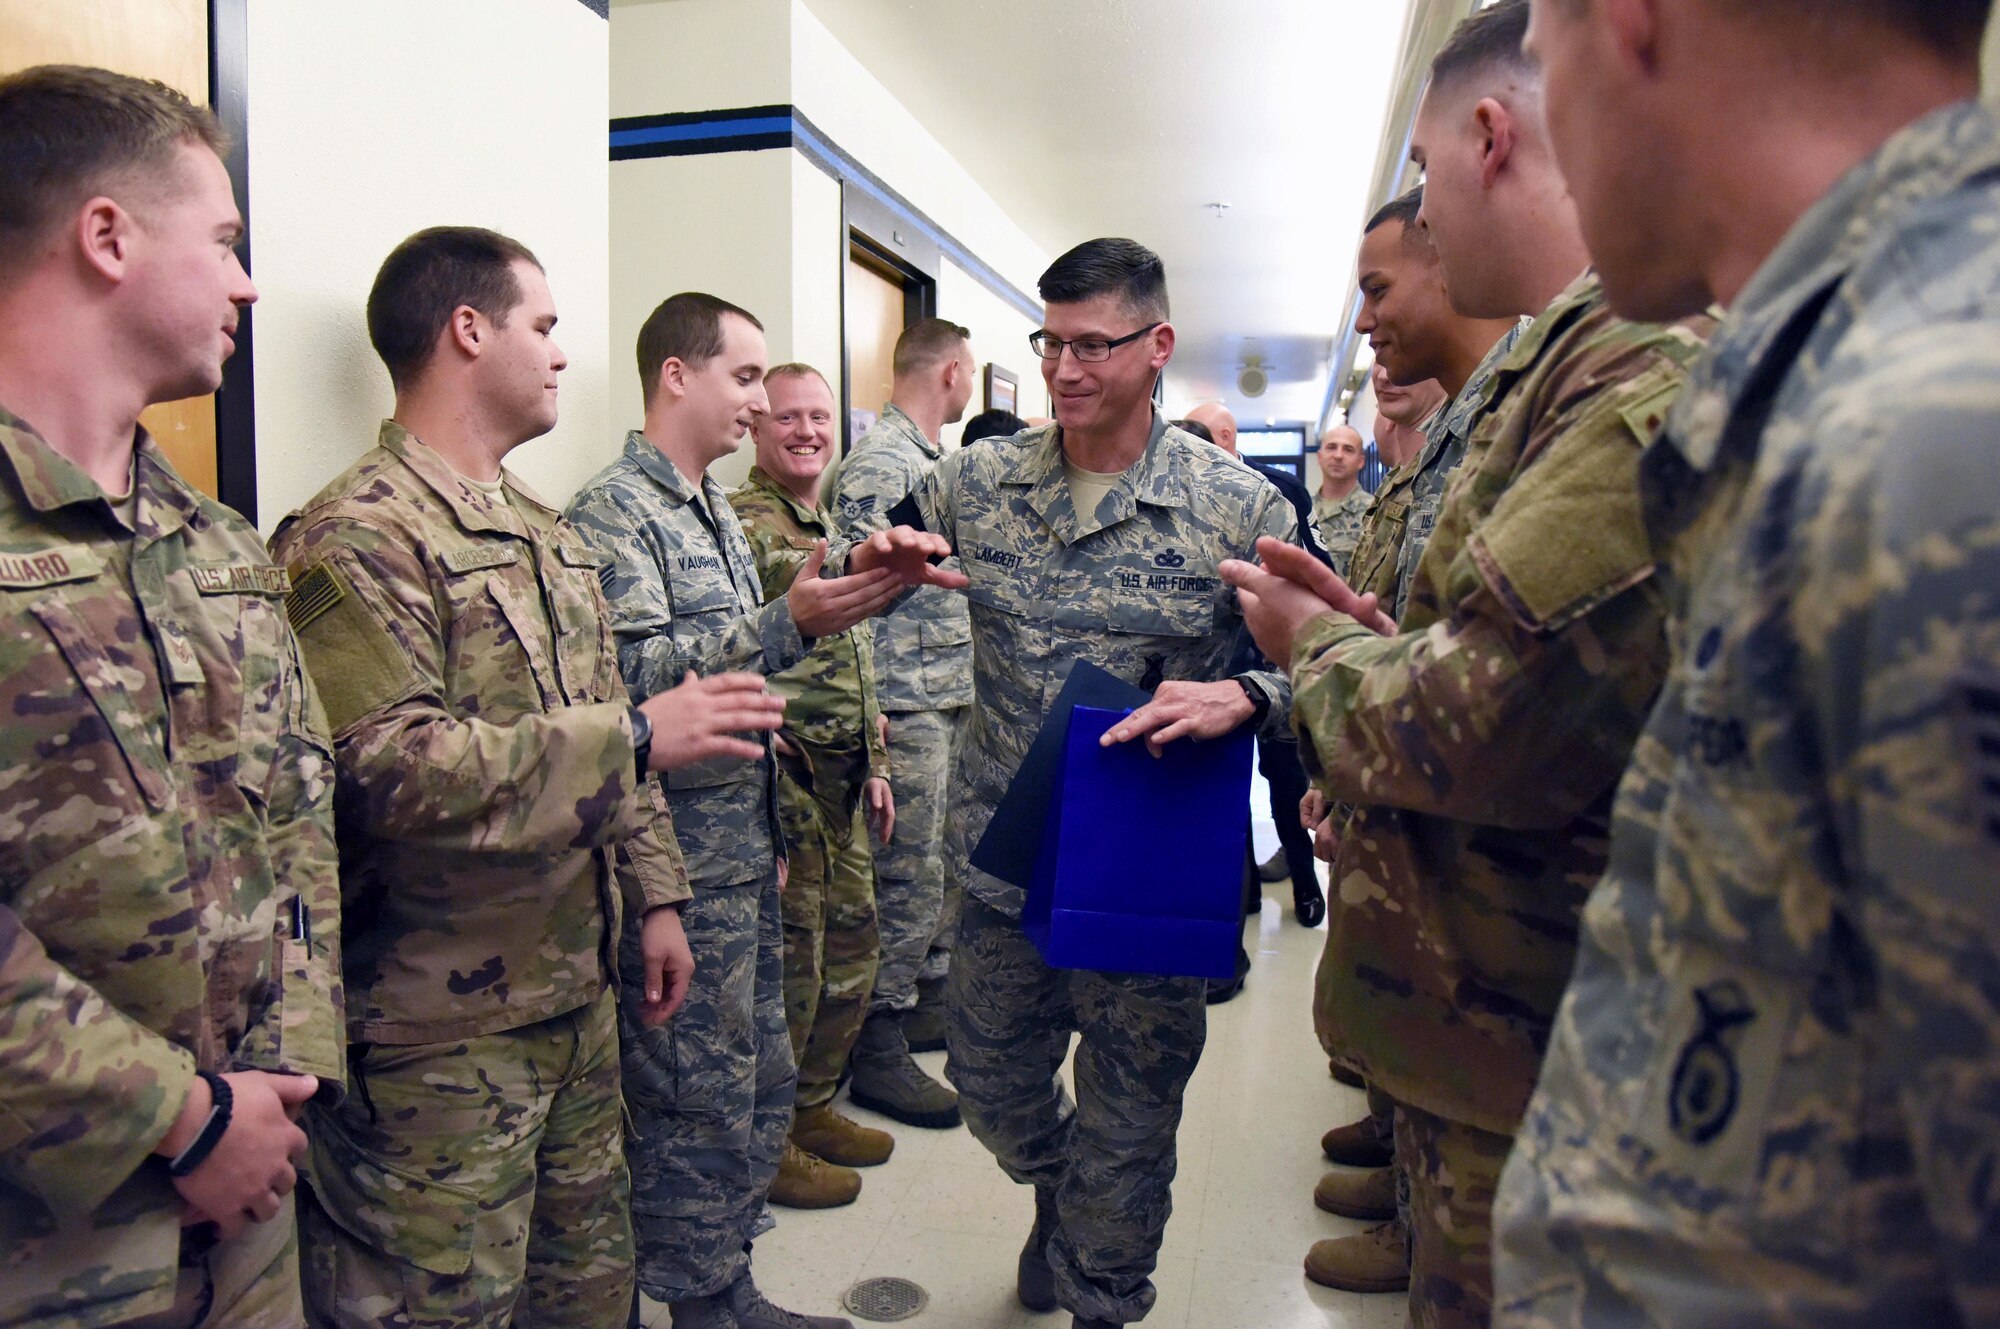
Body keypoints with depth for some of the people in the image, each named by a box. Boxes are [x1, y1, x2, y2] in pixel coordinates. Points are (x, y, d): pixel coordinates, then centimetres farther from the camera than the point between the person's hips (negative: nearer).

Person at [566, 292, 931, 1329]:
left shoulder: (716, 510, 16)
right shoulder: (613, 509, -11)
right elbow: (636, 672, -23)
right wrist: (791, 625, -30)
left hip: (747, 847, 9)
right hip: (683, 858, -9)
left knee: (760, 1079, 16)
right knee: (695, 1098, 2)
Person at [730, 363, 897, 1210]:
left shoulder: (833, 530, 17)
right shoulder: (740, 525, -11)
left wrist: (875, 766, 19)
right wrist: (770, 772, -20)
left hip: (845, 782, 9)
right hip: (785, 779, -9)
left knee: (852, 949, 16)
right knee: (788, 959, 1)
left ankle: (812, 1107, 34)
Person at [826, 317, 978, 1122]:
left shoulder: (933, 460, 17)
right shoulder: (877, 463, -14)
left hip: (952, 700, 10)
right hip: (906, 706, -10)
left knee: (949, 865, 17)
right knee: (909, 878, -3)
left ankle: (929, 998, 32)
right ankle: (878, 1049, 9)